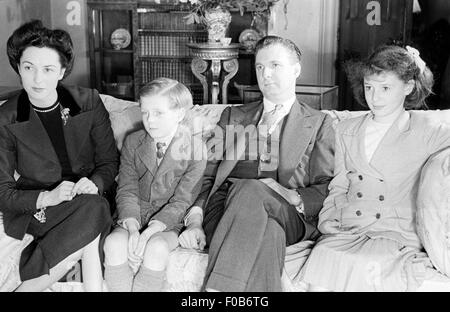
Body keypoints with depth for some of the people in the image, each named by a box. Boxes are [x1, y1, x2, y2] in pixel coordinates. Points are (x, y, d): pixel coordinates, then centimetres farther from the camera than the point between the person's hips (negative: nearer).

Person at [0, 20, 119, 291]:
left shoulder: (89, 102, -1)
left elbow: (109, 162, 6)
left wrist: (94, 183, -17)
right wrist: (47, 197, -22)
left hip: (89, 198, 3)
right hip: (35, 211, -2)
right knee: (92, 211, -33)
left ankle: (27, 286, -17)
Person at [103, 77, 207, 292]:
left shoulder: (194, 149, -7)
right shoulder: (132, 143, 5)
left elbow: (182, 201, -10)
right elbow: (126, 191, -1)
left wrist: (150, 230, -24)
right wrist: (132, 227, -19)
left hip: (170, 221, -3)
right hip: (134, 217, 3)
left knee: (155, 249, -35)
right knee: (114, 244, -29)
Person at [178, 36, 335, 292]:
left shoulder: (319, 123, 19)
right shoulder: (233, 116, 26)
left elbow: (326, 190, 10)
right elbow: (207, 176, 17)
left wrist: (294, 197, -12)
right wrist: (195, 219, -1)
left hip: (288, 217, -1)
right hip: (224, 208, 1)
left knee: (250, 190, -37)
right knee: (265, 232, -37)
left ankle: (217, 288, -39)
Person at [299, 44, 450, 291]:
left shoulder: (427, 130, 7)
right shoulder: (346, 130, 20)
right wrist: (326, 216, 3)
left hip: (398, 233, -3)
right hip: (346, 231, 3)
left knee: (362, 266, -32)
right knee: (323, 256, -29)